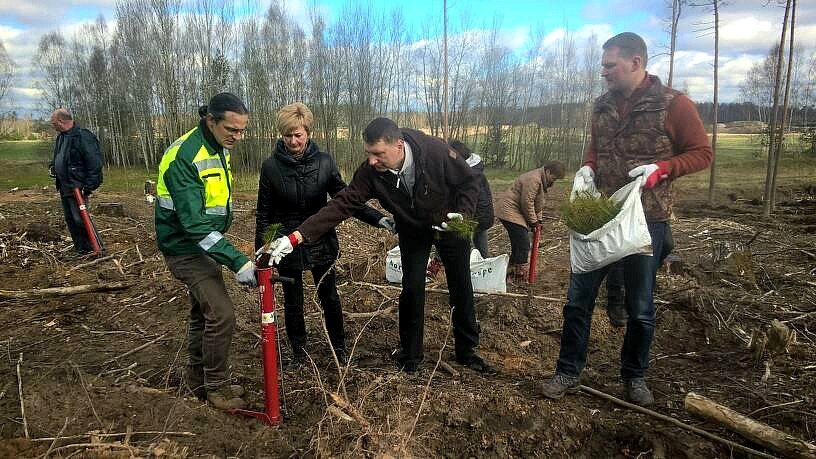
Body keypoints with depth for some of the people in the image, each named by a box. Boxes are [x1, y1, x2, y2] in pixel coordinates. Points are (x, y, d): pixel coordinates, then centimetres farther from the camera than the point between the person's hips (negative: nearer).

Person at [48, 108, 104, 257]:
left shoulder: (83, 136, -16)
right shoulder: (61, 137, 14)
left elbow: (94, 162, -21)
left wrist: (89, 187, -23)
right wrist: (52, 166, 10)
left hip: (78, 187, -10)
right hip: (64, 187, 10)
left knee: (80, 219, -12)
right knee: (70, 220, 12)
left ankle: (98, 249, -2)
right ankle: (81, 250, 21)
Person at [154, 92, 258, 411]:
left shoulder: (219, 148, 2)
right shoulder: (184, 157, -27)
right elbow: (194, 224, -32)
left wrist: (223, 249, 20)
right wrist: (237, 261, -36)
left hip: (205, 243, 9)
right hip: (185, 248, -9)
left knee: (203, 313, 17)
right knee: (222, 314, -13)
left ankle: (199, 382, 33)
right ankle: (216, 386, 7)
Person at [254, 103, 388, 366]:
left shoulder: (324, 162, -6)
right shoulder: (271, 167, -7)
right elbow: (264, 213, -1)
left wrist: (378, 219, -16)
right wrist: (261, 251, -1)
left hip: (321, 243, 1)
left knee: (330, 297, 13)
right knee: (292, 303, 12)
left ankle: (339, 346, 34)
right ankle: (299, 352, 32)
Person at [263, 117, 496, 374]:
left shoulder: (436, 152, -34)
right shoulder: (370, 173, -28)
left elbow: (470, 182, -18)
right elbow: (342, 205, -32)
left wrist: (463, 214, -33)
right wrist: (296, 237, -39)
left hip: (450, 226, -1)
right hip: (412, 232, 1)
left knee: (462, 289, 8)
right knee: (412, 290, -4)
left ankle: (466, 351, 28)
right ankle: (410, 355, 18)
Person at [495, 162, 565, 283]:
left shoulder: (541, 181, 15)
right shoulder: (533, 179, -20)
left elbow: (538, 204, 21)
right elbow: (527, 202, -22)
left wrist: (538, 220, 11)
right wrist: (533, 221, -12)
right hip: (510, 213, -11)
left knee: (518, 245, 15)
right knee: (524, 245, -11)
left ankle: (511, 275, 24)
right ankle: (520, 278, -4)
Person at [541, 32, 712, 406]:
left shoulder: (673, 104, -7)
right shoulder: (602, 106, 8)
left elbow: (702, 153, -4)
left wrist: (661, 168, -20)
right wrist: (587, 168, -1)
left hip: (646, 219, -4)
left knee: (640, 305, 10)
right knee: (578, 298, 5)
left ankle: (635, 376, 30)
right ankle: (568, 373, 19)